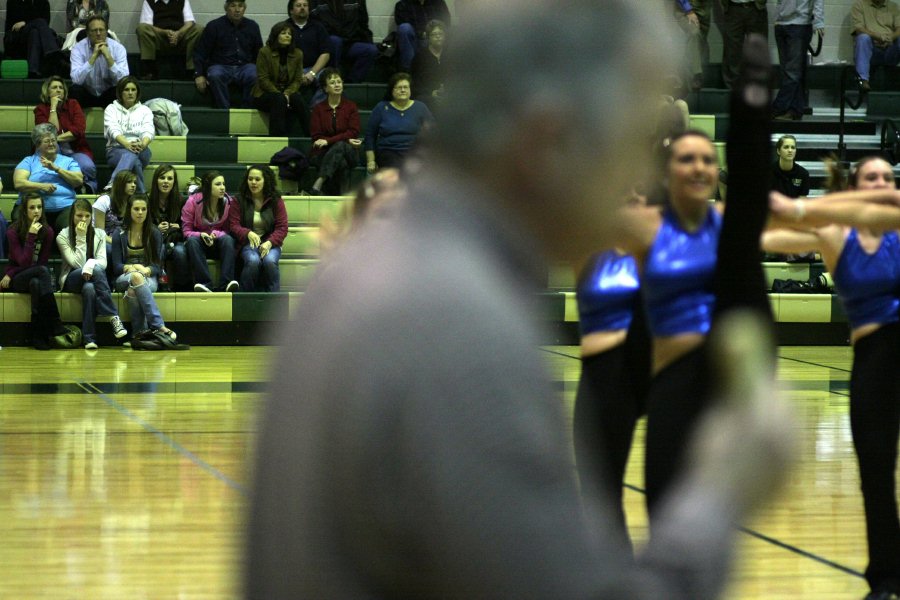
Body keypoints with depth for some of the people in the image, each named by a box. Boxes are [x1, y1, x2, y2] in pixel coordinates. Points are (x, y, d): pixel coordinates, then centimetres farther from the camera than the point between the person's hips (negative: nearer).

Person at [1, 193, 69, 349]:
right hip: (16, 280, -3)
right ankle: (56, 327, -40)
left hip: (37, 278, 3)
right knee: (42, 271, -34)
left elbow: (42, 261, -2)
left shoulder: (47, 231, -1)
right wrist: (31, 236, -24)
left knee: (36, 283, -36)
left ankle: (38, 335, -35)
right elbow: (24, 263, -16)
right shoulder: (13, 231, -10)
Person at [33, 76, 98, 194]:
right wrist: (53, 108, -10)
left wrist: (58, 138, -13)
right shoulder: (41, 109, 3)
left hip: (76, 150, 0)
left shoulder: (73, 104, 7)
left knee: (87, 167, -34)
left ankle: (89, 187, -6)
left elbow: (79, 129, -7)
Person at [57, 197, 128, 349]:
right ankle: (113, 317, -38)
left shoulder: (99, 234, 9)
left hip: (91, 279, 3)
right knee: (97, 270, -35)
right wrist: (81, 238, -14)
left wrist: (91, 264, -26)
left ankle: (89, 338, -37)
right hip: (71, 279, -3)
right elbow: (78, 264, -11)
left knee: (89, 288, -37)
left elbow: (103, 262, -3)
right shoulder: (63, 237, -1)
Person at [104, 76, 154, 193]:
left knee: (131, 155, -40)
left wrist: (143, 144, -30)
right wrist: (127, 144, -32)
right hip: (116, 150, 0)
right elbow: (113, 130, -9)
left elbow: (149, 131, -4)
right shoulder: (111, 109, 11)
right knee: (135, 161, -39)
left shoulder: (145, 110, 16)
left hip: (141, 150, 0)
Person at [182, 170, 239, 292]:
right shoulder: (193, 201, -9)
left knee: (228, 239, -32)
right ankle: (205, 283, -44)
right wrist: (201, 235, -27)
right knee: (192, 241, -34)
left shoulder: (229, 202, -5)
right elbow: (186, 231, -6)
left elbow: (229, 230, -1)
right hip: (199, 243, -1)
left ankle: (225, 284, -43)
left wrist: (216, 234, -24)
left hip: (219, 244, 1)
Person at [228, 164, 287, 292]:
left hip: (270, 243, 1)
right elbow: (233, 226, -1)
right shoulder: (238, 201, 4)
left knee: (269, 261, -33)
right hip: (248, 243, 0)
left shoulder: (276, 201, 5)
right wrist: (248, 233, -24)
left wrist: (269, 243, -19)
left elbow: (282, 228, 0)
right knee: (253, 261, -34)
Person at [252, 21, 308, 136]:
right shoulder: (264, 52, -6)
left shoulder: (297, 54, 6)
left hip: (288, 93, 3)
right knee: (278, 100, -36)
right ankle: (278, 136, -41)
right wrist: (279, 94, -18)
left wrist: (287, 93, -17)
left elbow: (298, 80, 3)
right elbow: (263, 79, -9)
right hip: (265, 94, -3)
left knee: (298, 100, -30)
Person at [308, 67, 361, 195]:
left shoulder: (351, 106, 10)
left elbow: (353, 132, -3)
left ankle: (318, 184, -49)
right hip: (323, 153, 0)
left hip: (349, 152, 0)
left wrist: (328, 141, -17)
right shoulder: (318, 109, 11)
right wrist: (346, 140, -12)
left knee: (339, 146, -37)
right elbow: (316, 137, 0)